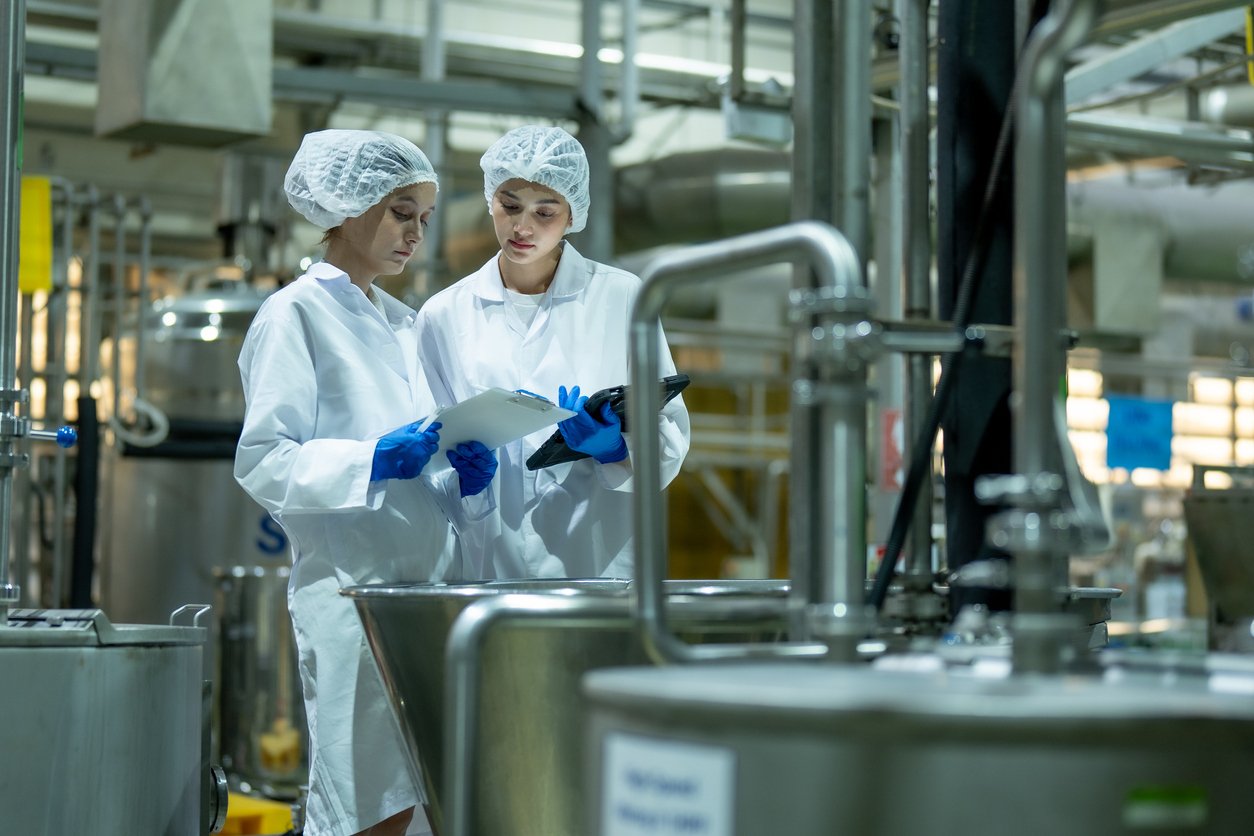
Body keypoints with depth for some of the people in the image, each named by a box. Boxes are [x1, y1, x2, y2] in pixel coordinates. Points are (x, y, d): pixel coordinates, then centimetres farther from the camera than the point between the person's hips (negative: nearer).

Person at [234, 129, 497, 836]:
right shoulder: (296, 315, -3)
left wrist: (460, 474, 2)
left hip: (428, 583, 7)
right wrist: (375, 460, -23)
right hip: (354, 587, -7)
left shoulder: (406, 324, 20)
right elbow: (263, 461, -10)